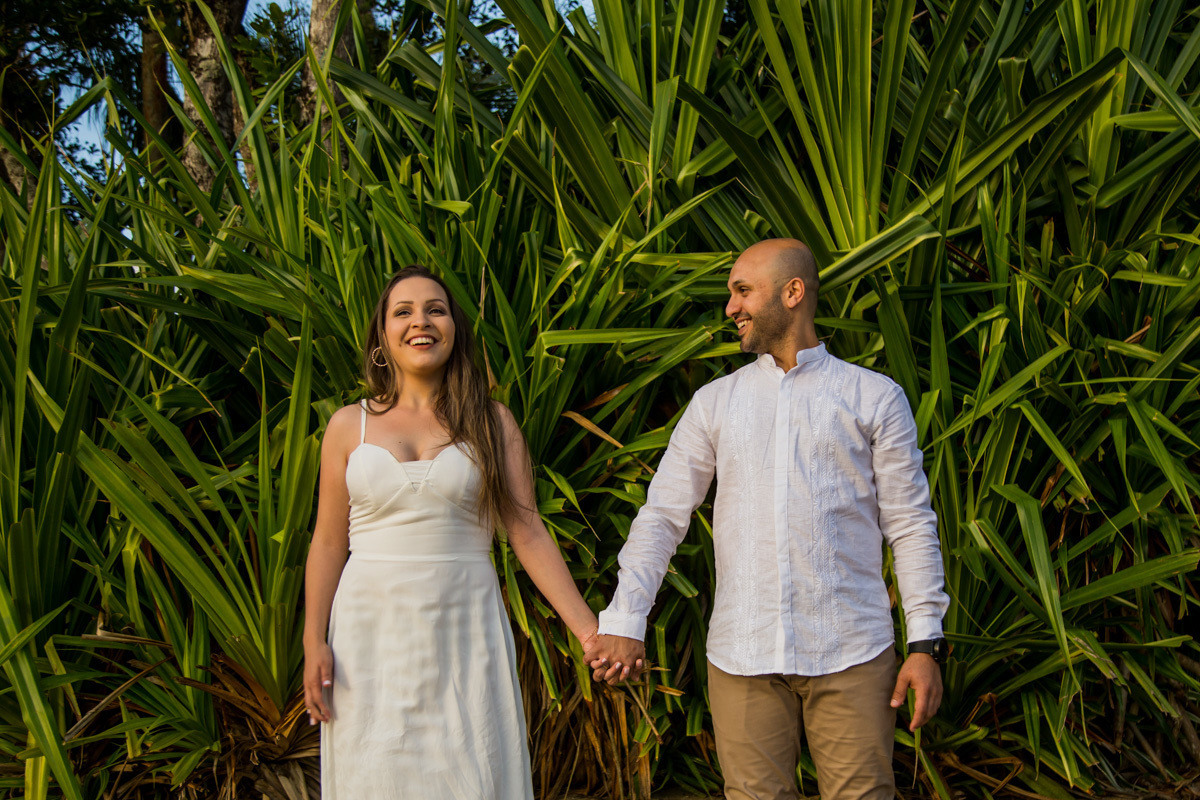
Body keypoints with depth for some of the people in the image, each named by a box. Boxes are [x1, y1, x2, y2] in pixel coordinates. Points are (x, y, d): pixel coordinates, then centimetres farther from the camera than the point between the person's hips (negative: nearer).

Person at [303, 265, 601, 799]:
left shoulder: (492, 424, 5)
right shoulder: (350, 426, 6)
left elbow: (528, 534, 0)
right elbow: (329, 542, 7)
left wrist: (587, 629, -8)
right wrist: (314, 642, 0)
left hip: (464, 630, 0)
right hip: (373, 631, 1)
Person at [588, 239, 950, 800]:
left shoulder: (876, 398, 5)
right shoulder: (714, 403, 11)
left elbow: (910, 524, 3)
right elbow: (662, 515, 9)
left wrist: (925, 644, -4)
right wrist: (624, 622, -2)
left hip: (851, 653, -2)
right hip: (741, 657, 2)